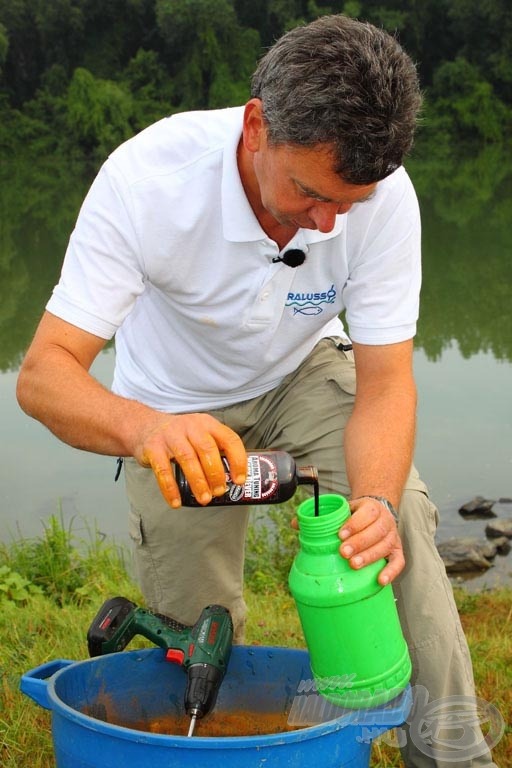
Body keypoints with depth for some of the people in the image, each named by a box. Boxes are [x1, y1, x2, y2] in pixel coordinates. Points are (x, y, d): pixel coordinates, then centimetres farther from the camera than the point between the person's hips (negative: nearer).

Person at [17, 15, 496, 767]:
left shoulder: (384, 196, -29)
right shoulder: (147, 178, -35)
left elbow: (384, 380, -25)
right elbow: (45, 373, -37)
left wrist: (374, 502, -45)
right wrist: (141, 426, -59)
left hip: (304, 374, 1)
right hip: (176, 407, -1)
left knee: (399, 513, -25)